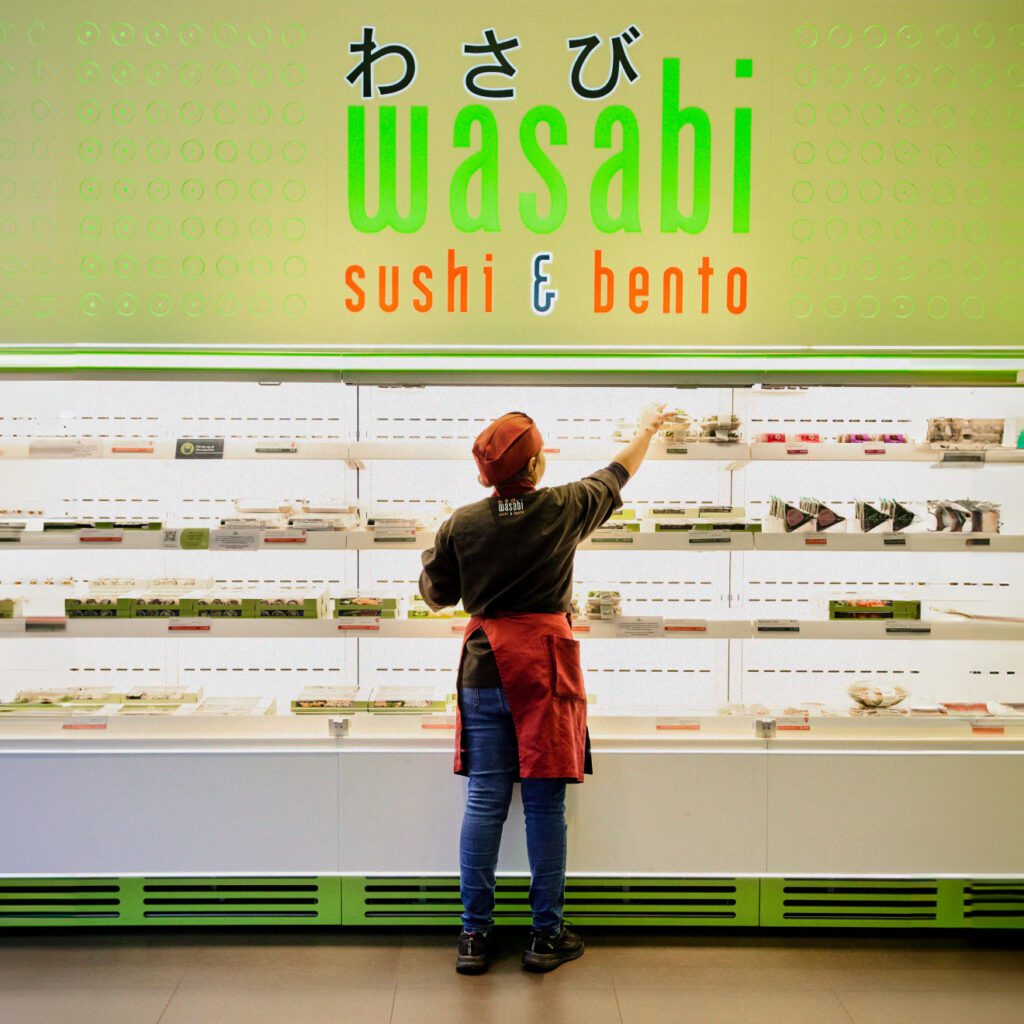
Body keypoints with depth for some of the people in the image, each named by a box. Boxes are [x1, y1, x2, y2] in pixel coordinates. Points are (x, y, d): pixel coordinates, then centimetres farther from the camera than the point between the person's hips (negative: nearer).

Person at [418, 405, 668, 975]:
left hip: (484, 667, 2)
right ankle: (547, 936, 15)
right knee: (545, 804, 5)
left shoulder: (462, 524, -2)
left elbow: (437, 594, 10)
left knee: (484, 802, 6)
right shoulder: (565, 509, -4)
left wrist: (434, 555, 31)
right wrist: (647, 431, 33)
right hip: (545, 667, -2)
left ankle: (475, 936, 14)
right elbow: (617, 477, 15)